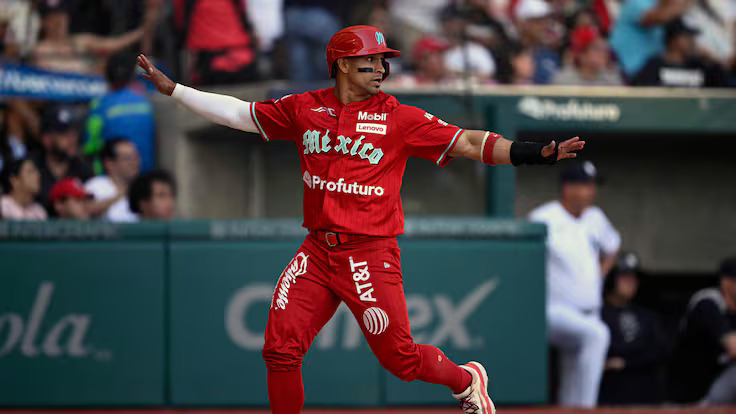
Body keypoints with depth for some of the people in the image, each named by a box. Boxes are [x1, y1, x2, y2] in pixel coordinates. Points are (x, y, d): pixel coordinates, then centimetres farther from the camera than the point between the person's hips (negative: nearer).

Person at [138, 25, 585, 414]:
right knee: (281, 350, -6)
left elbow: (467, 143, -8)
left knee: (401, 358, -1)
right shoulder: (304, 109, 7)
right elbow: (240, 113, 16)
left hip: (371, 253, -3)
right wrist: (172, 88, 12)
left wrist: (538, 153, -19)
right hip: (317, 251, 3)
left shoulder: (399, 118, -3)